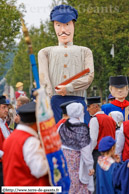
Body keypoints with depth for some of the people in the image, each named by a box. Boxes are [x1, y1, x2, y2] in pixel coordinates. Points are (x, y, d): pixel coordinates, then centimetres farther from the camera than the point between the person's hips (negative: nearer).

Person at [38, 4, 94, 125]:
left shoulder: (84, 52, 20)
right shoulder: (45, 53, 20)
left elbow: (89, 76, 4)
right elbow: (43, 80, 5)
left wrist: (68, 88, -11)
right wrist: (47, 104, -12)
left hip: (77, 102, 0)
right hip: (54, 103, 0)